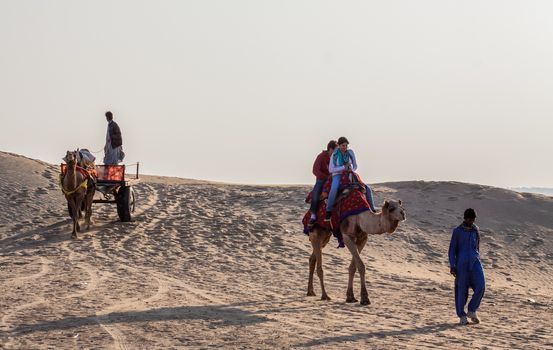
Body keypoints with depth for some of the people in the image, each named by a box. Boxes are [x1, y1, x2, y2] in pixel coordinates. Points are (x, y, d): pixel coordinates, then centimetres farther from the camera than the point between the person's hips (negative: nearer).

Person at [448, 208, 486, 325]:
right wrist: (452, 266, -5)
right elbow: (452, 249, 1)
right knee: (462, 289, -1)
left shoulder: (476, 230, 11)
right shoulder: (457, 231, 0)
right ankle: (462, 315, 11)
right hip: (462, 263, -3)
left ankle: (472, 311, 4)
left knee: (480, 286, -12)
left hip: (474, 262, 3)